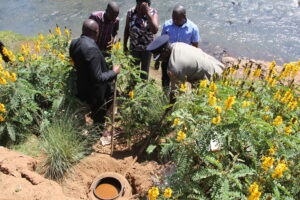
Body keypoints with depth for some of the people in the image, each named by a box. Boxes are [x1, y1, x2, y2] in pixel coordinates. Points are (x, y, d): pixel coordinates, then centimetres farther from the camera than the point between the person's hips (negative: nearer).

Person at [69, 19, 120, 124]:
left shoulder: (74, 43, -4)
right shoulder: (92, 49, -31)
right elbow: (98, 78, -30)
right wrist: (114, 72, -15)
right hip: (94, 94, -9)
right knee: (98, 120, 11)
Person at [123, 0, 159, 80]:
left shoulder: (153, 12, -18)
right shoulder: (131, 12, -13)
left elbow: (155, 31, -34)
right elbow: (127, 29, -1)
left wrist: (147, 13, -36)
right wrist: (125, 45, 4)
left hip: (147, 47, -1)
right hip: (134, 47, 1)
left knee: (145, 70, 18)